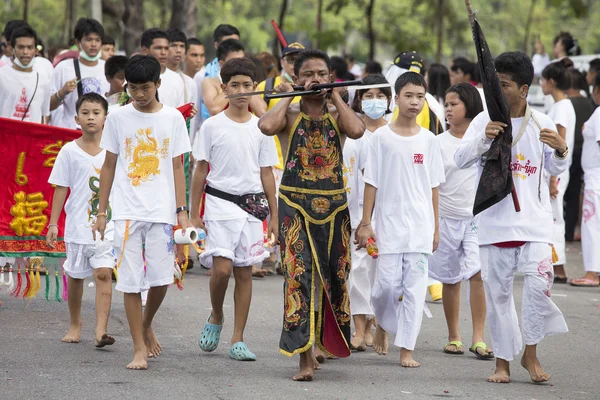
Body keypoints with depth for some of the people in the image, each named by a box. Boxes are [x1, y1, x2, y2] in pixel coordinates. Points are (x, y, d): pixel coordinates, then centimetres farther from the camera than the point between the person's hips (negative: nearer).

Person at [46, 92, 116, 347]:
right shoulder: (70, 151, -1)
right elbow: (60, 188, 1)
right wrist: (53, 224, -2)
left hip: (107, 224, -1)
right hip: (77, 225, 1)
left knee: (103, 273, -12)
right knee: (75, 275, 12)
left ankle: (101, 330, -18)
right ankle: (75, 325, 30)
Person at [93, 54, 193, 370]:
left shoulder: (173, 118, 3)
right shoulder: (118, 118, 3)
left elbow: (176, 167, 6)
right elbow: (109, 166, 8)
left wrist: (181, 211, 0)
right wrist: (101, 212, 7)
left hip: (162, 211, 0)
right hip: (127, 211, 0)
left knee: (161, 278, -1)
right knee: (131, 280, -3)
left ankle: (146, 325, 28)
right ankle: (139, 348, 4)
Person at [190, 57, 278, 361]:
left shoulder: (260, 128, 7)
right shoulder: (212, 126, 0)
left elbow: (266, 174, 11)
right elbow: (201, 171, 3)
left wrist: (274, 215, 8)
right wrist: (194, 214, 0)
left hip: (251, 206, 3)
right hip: (220, 202, -2)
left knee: (244, 271, 3)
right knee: (222, 267, -15)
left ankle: (238, 340, 8)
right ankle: (216, 318, 14)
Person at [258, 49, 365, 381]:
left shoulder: (336, 114, 7)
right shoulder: (289, 114, 2)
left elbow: (357, 130, -16)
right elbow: (266, 126, -22)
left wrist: (336, 97, -5)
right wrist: (288, 97, -7)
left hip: (334, 204, 3)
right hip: (295, 204, -3)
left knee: (333, 276, 9)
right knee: (299, 275, -12)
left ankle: (326, 342, 30)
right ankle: (304, 358, -13)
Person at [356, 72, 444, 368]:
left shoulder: (428, 140, 6)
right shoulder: (381, 137, 0)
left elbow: (433, 186, 10)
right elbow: (371, 183, 2)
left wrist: (435, 227, 9)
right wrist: (365, 223, -2)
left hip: (420, 224, 2)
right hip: (389, 222, -2)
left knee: (415, 286, -2)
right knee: (387, 283, -3)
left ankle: (406, 349, 1)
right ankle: (383, 324, 28)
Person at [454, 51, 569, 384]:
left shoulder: (541, 123, 2)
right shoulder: (485, 120, -1)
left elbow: (555, 169, 11)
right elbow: (461, 159, -10)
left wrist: (560, 150, -10)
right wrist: (484, 138, -26)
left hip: (534, 218, 0)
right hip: (494, 221, 0)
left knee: (539, 283, -13)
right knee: (497, 291, 4)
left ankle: (530, 353, 5)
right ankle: (503, 360, 16)